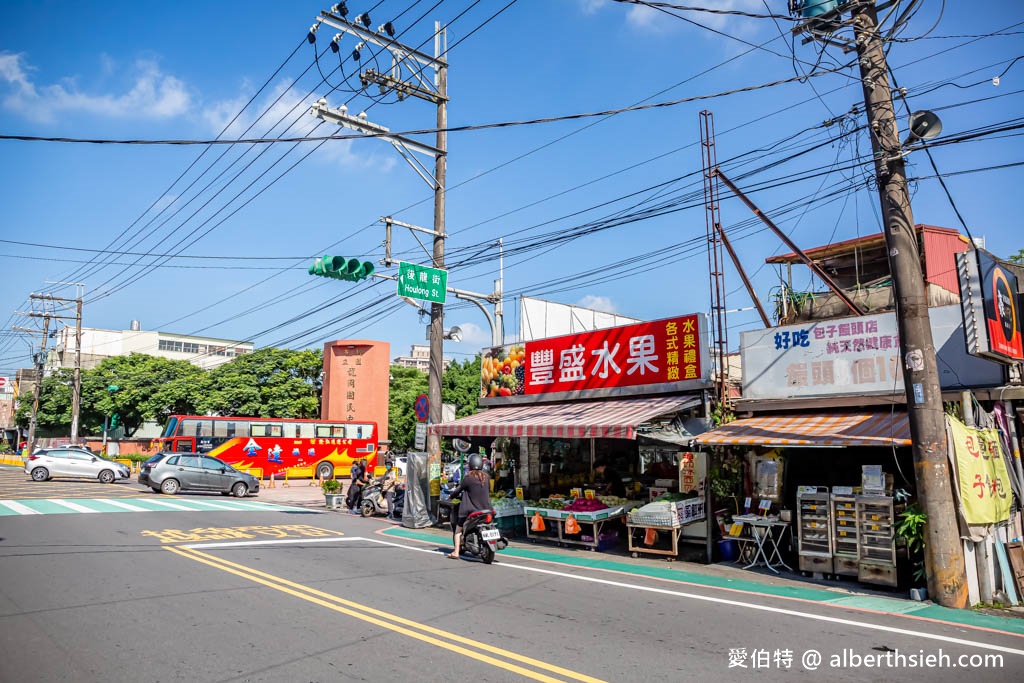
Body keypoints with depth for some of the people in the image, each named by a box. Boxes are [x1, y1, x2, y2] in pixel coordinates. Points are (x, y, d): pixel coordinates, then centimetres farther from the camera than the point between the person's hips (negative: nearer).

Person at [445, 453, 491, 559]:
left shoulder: (468, 478, -11)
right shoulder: (486, 477, 3)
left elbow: (458, 490, -4)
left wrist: (452, 495, 18)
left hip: (471, 510, -4)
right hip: (486, 509, 4)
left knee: (458, 529, 10)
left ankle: (456, 552, 4)